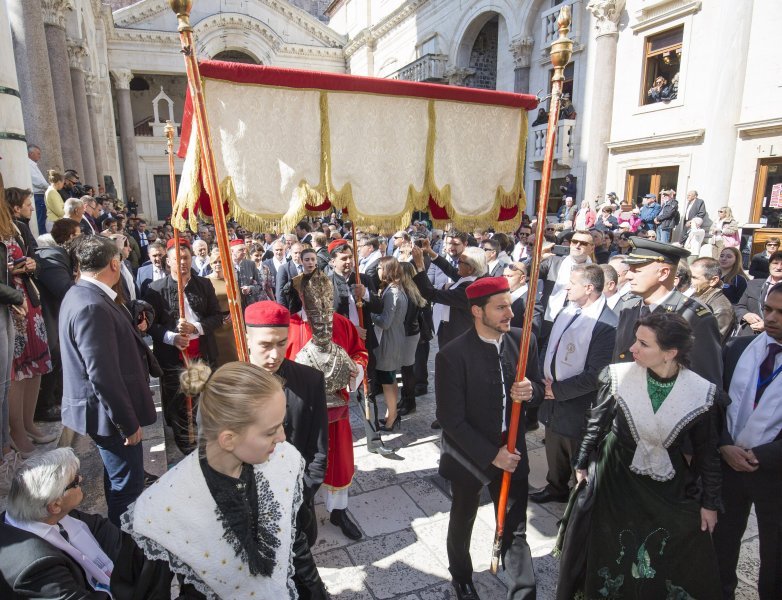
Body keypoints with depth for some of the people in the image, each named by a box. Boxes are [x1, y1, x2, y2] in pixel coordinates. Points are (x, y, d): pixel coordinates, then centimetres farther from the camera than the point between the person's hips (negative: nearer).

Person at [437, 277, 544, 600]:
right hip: (470, 455, -2)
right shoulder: (452, 355, -24)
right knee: (462, 524, 23)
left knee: (515, 530, 9)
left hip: (512, 452, 2)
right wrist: (491, 454, -18)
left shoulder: (524, 341, -9)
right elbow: (451, 419, -20)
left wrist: (530, 391, -19)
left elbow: (538, 388, 4)